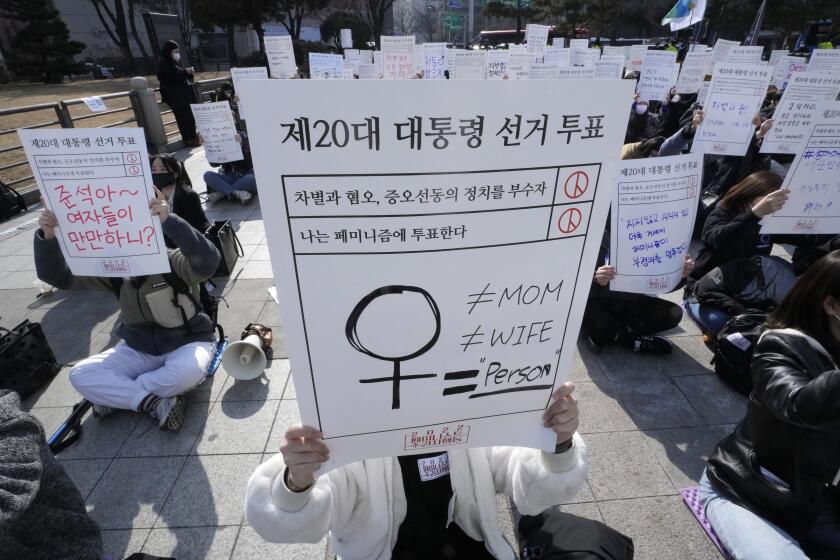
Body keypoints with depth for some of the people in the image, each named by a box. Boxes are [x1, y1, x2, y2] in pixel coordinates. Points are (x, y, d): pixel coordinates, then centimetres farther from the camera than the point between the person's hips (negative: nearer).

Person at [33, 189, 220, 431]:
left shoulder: (174, 263, -23)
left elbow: (208, 262, -46)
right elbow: (57, 275, -5)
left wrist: (169, 220, -57)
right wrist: (48, 236, -24)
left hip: (188, 343, -4)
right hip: (139, 350, 5)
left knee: (189, 371, -38)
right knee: (80, 375, -13)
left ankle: (114, 394, -10)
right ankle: (155, 402, -17)